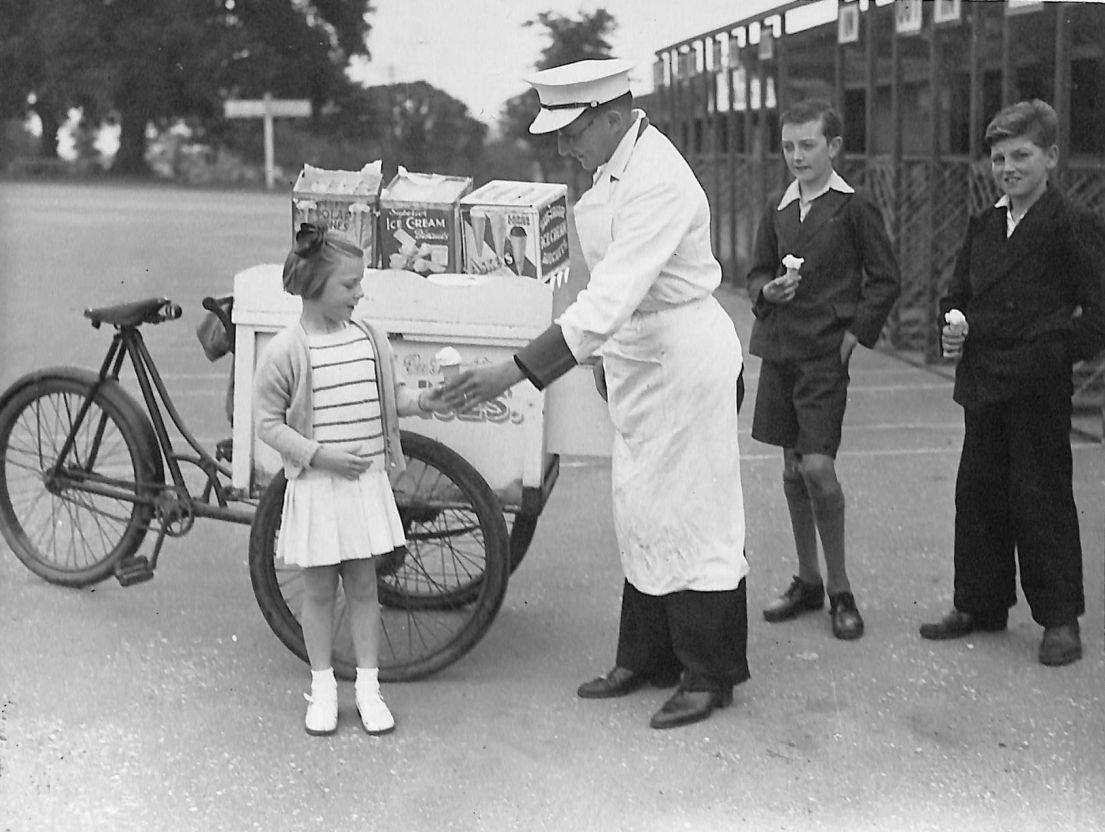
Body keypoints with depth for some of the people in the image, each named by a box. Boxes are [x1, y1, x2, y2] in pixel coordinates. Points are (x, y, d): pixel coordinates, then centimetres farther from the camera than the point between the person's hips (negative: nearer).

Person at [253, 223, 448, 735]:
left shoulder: (368, 337, 1)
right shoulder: (285, 351, -12)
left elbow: (390, 397, 13)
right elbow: (268, 423, -8)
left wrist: (422, 400, -7)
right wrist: (321, 454, -17)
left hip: (366, 481, 4)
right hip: (316, 486, -3)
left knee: (363, 586, 11)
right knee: (319, 590, 8)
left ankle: (368, 688, 21)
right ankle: (323, 689, 22)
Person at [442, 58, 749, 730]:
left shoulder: (658, 184, -25)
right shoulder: (615, 164, 5)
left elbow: (607, 299, -33)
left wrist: (517, 371, -35)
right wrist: (608, 356, 20)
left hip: (684, 353, -10)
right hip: (637, 353, 10)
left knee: (690, 514, -1)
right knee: (640, 511, 15)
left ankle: (710, 675, 12)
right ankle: (647, 657, 27)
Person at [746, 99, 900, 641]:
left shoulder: (854, 209, -4)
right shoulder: (777, 209, 10)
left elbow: (886, 280, -1)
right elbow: (756, 273, 17)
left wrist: (855, 334, -8)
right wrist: (769, 290, -5)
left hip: (826, 354, -5)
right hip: (779, 350, 5)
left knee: (818, 468, -12)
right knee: (793, 469, 10)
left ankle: (840, 590, 3)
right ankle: (807, 580, 22)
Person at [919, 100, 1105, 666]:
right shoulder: (983, 226, 12)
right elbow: (959, 293, 20)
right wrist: (953, 326, 2)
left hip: (1038, 387, -6)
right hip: (983, 383, 7)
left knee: (1042, 497, -1)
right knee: (978, 493, 12)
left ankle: (1059, 618, 11)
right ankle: (980, 603, 25)